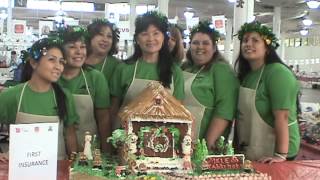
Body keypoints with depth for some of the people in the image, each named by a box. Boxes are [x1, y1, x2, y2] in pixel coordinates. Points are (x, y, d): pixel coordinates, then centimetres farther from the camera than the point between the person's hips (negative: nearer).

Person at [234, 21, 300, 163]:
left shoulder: (277, 73, -18)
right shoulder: (245, 74, 6)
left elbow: (282, 117, -24)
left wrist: (281, 155, -27)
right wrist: (236, 146, 9)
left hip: (270, 155, -8)